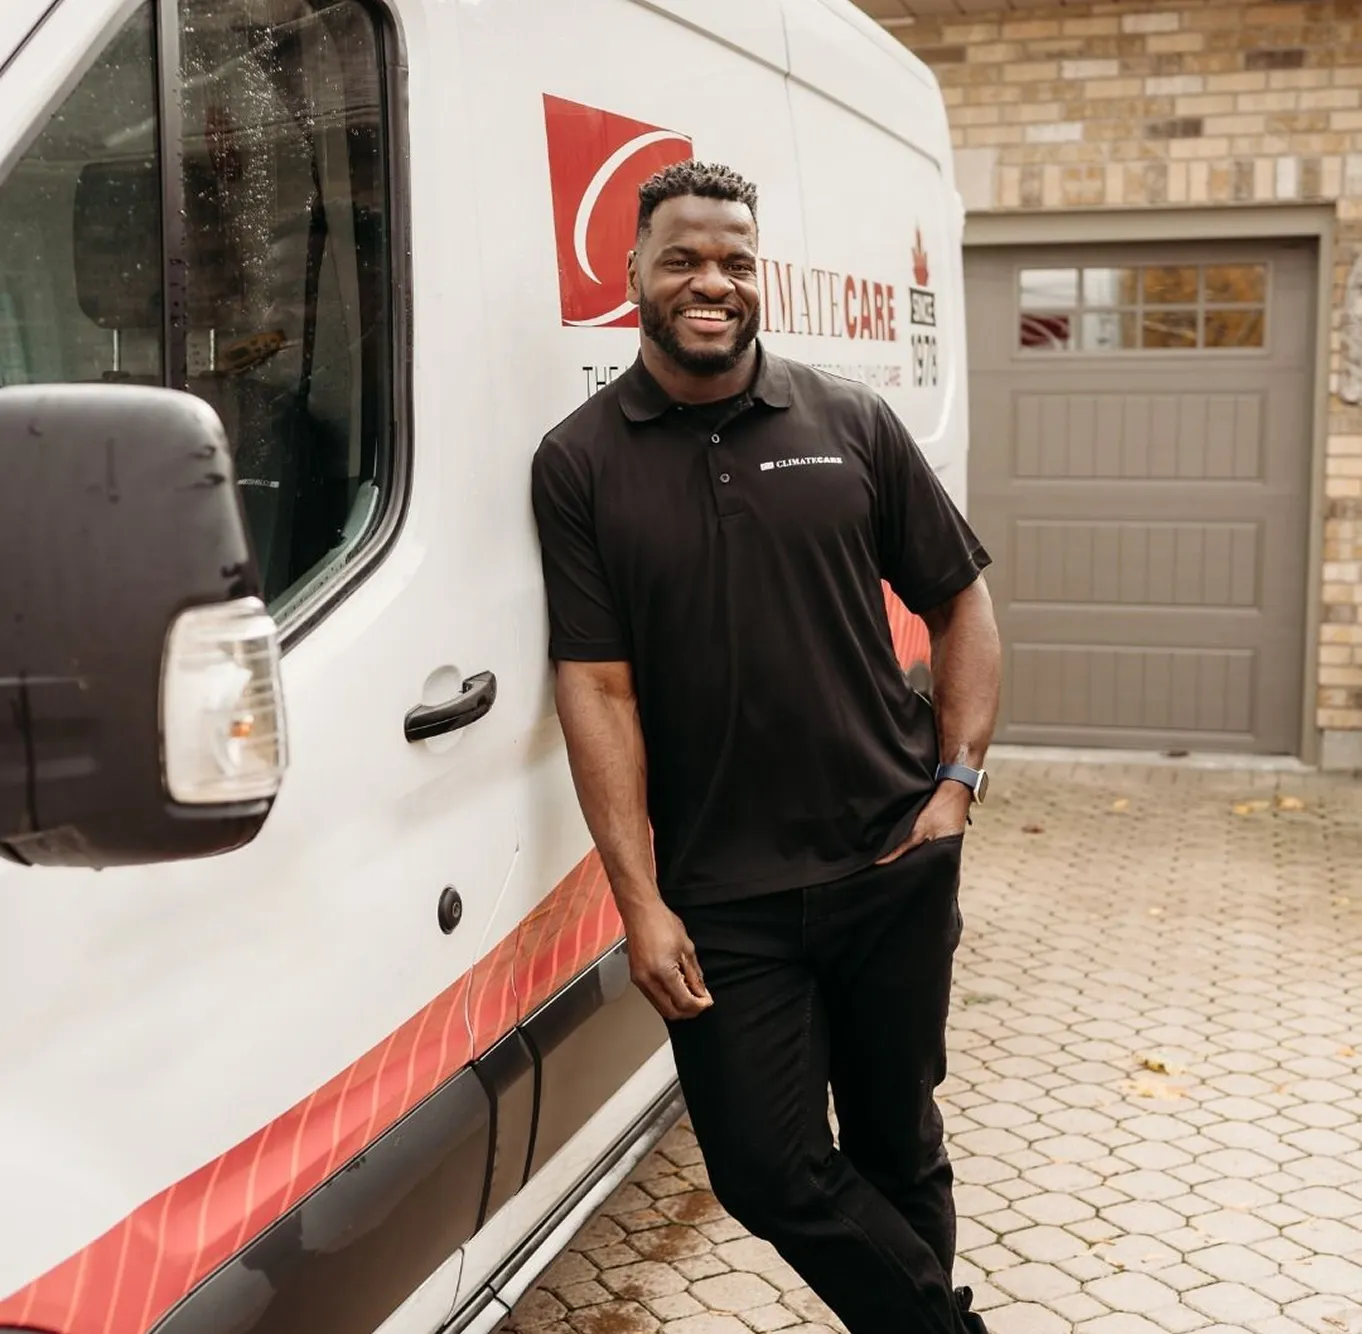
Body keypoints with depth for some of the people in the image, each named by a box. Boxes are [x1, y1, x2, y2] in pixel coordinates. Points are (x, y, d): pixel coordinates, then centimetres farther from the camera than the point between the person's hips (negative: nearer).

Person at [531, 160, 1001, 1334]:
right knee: (771, 1172, 2)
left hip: (893, 864, 1)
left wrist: (961, 776, -1)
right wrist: (641, 903, -10)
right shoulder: (580, 464, -2)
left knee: (898, 1141, 16)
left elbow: (960, 600, 10)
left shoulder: (851, 423, 3)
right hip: (721, 895, -1)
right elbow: (595, 686, -7)